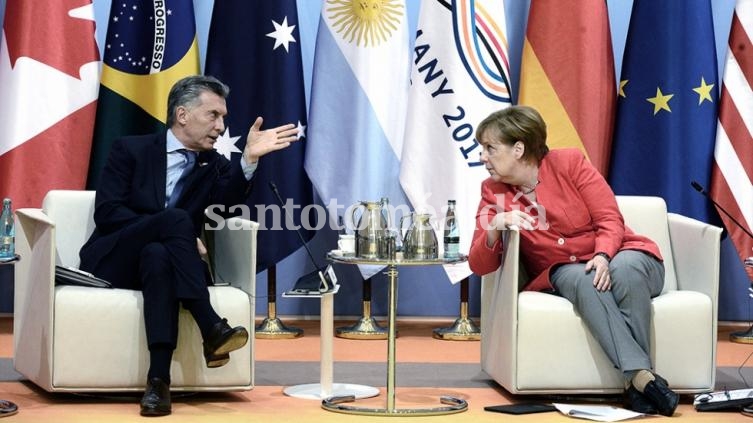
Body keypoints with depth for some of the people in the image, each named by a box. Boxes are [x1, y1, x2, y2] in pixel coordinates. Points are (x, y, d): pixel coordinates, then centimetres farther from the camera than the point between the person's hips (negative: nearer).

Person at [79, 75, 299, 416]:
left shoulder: (215, 167, 12)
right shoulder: (131, 150, 4)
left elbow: (226, 205, -11)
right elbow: (106, 212, -9)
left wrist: (249, 158, -27)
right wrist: (175, 231, -19)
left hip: (158, 258, 3)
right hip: (113, 261, -2)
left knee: (158, 255, -37)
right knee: (176, 217, -32)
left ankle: (159, 379, -48)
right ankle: (212, 329, -39)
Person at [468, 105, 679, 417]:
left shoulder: (569, 162, -4)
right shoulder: (493, 192, 2)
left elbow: (610, 220, -8)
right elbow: (479, 266, -5)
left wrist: (602, 257, -28)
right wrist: (495, 227, -24)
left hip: (617, 255, -1)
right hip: (560, 273, 1)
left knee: (624, 269, -36)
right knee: (580, 279, -35)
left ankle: (636, 381, -35)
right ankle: (642, 376, -45)